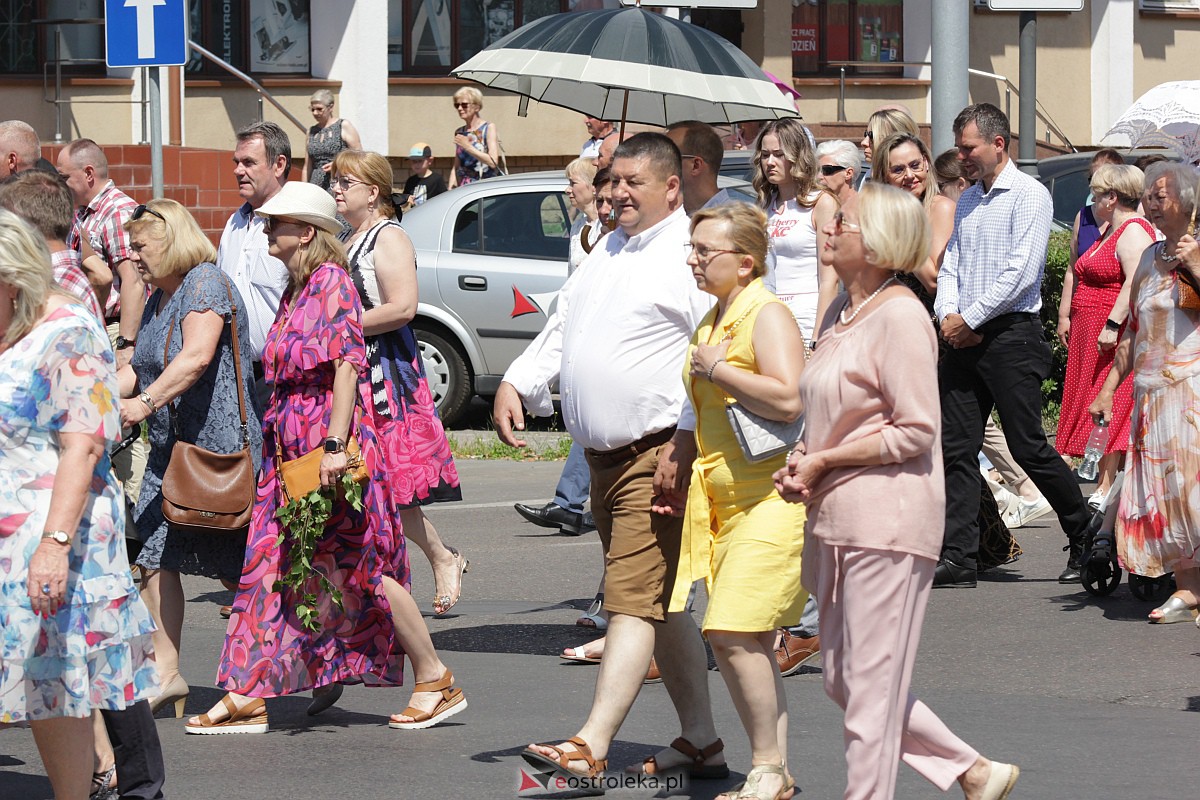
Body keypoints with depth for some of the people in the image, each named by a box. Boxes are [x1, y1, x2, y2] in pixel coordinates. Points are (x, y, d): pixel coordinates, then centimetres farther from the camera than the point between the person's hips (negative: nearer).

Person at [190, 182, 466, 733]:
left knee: (358, 566, -3)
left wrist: (334, 445, -24)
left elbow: (347, 363, -18)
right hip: (289, 442, 9)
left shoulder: (331, 281, -10)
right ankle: (247, 697, 3)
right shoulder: (295, 290, 16)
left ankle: (436, 682, 7)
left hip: (326, 436, -9)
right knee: (271, 565, 4)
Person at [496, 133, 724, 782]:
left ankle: (591, 747, -21)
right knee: (659, 601, 13)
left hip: (657, 455, -10)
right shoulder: (608, 252, 19)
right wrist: (516, 383, 8)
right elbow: (561, 327, 23)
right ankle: (701, 740, 20)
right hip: (602, 457, 10)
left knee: (634, 599, -13)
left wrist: (686, 439, -25)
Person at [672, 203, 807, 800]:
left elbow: (787, 399, -26)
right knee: (732, 638, 8)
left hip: (770, 497, -10)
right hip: (724, 499, 10)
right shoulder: (712, 320, 17)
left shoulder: (767, 315, -11)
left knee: (734, 633, -14)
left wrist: (715, 369, -16)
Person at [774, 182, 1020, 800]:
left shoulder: (899, 316, -14)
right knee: (842, 681, 14)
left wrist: (823, 461, -13)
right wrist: (801, 460, 6)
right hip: (837, 518, 10)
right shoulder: (841, 311, 14)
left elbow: (915, 430, -17)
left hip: (888, 518, -10)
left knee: (870, 687, -4)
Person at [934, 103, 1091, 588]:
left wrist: (970, 318, -13)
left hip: (1010, 335, -7)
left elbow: (1019, 271, -14)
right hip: (964, 338, 7)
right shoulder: (966, 202, 18)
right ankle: (957, 558, 1)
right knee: (956, 448, 1)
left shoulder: (1029, 195, -6)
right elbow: (950, 265, 17)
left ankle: (1086, 538, 9)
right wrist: (947, 315, -3)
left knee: (1027, 447, -6)